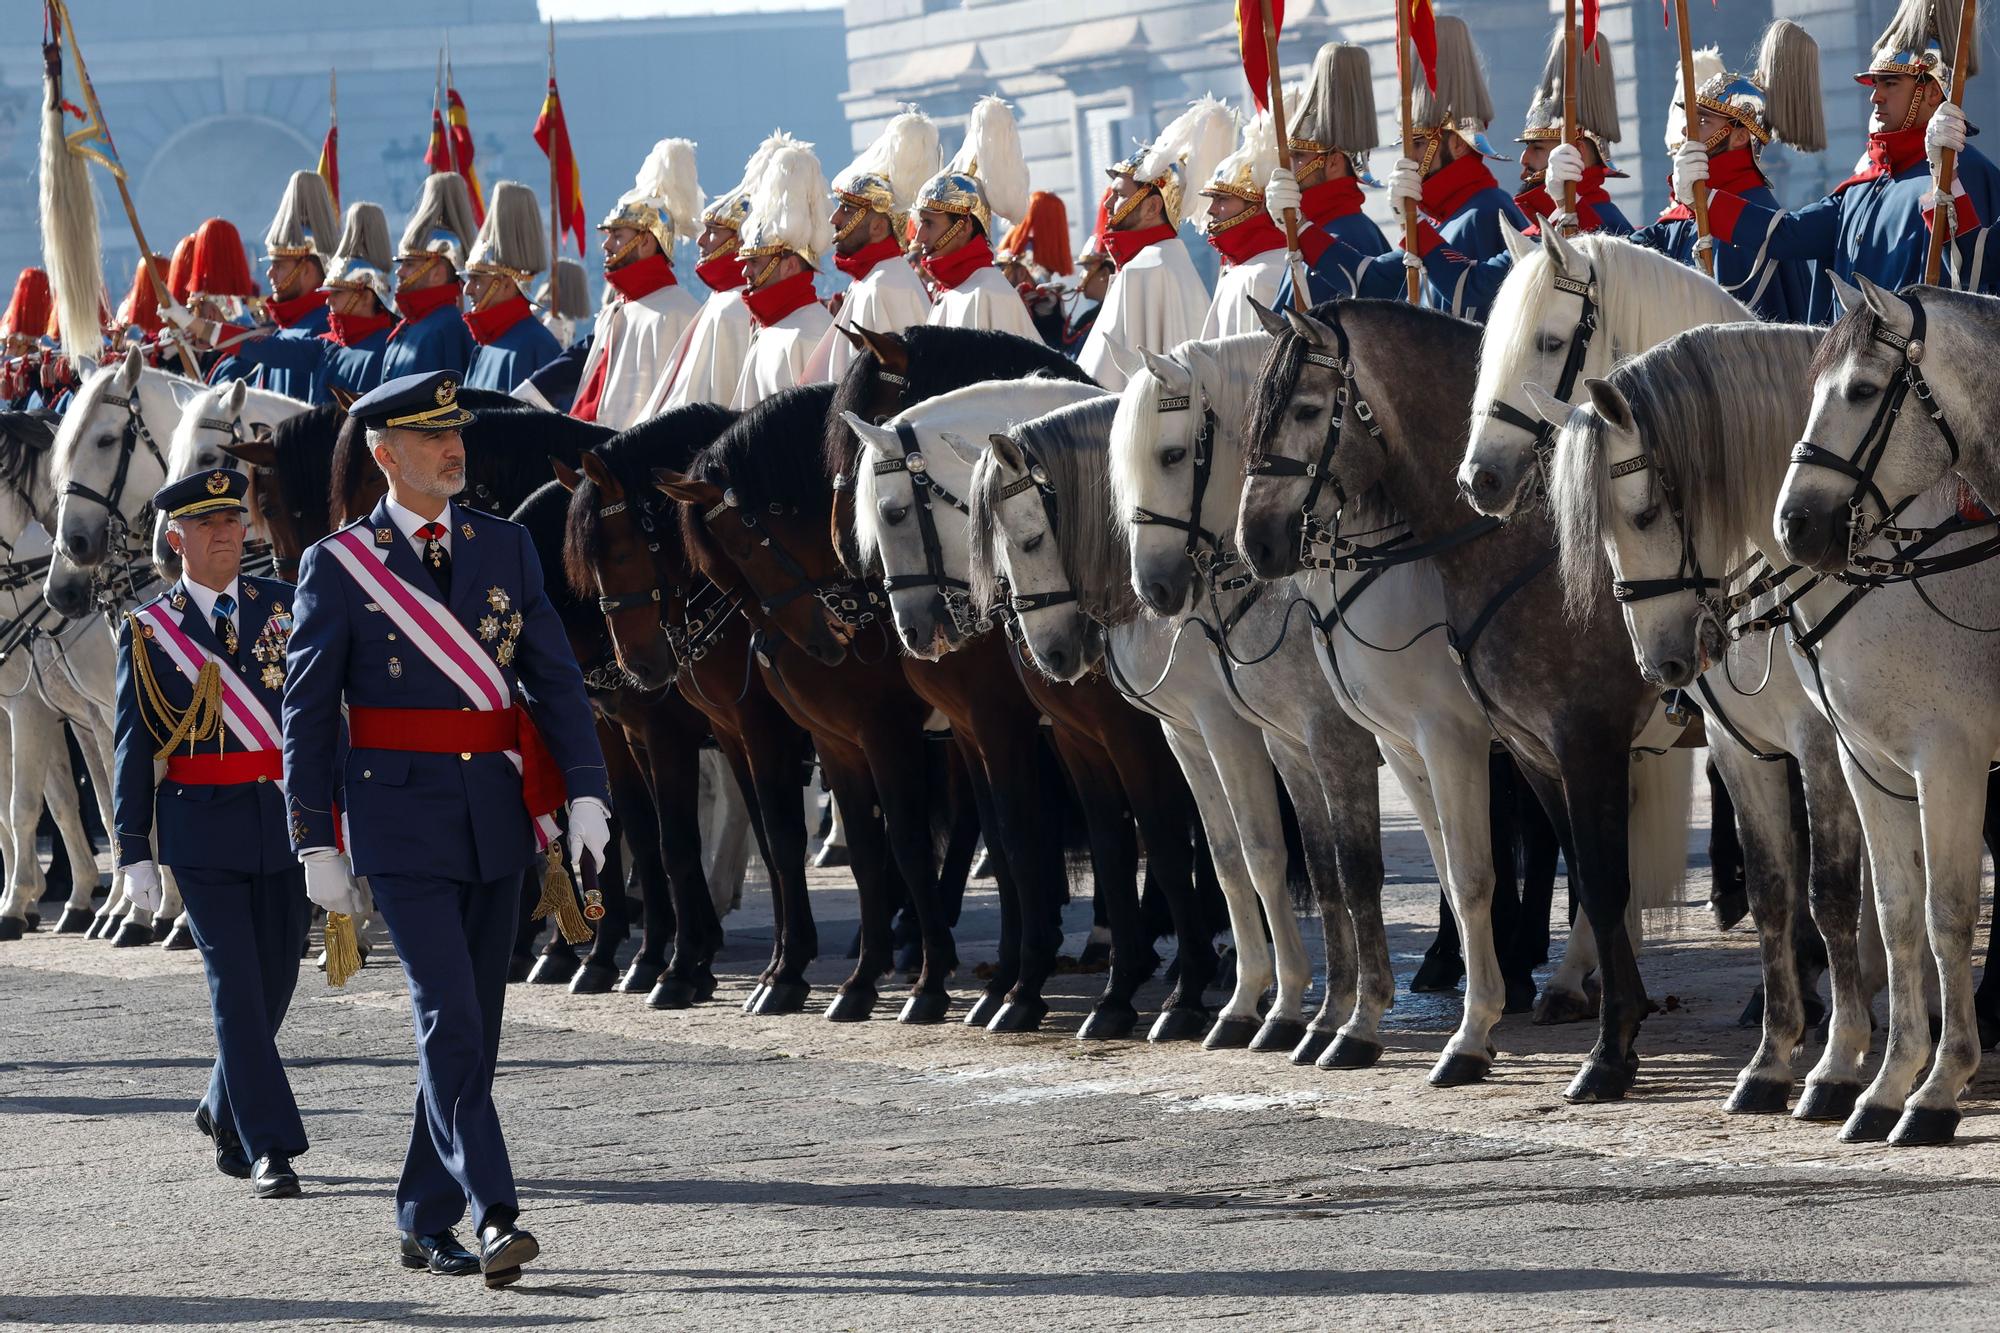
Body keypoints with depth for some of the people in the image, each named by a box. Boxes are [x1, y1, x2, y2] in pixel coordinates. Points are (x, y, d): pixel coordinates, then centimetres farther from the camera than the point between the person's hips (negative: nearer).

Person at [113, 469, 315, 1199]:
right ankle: (270, 1148, -6)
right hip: (202, 827, -3)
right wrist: (135, 851, -1)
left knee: (275, 977, 9)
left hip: (285, 817, 3)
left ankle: (224, 1110, 32)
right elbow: (133, 747, 3)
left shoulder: (286, 606, 6)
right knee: (236, 984, -7)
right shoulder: (147, 630, 1)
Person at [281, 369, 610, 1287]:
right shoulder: (339, 565, -3)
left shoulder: (505, 548, 9)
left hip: (498, 816, 5)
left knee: (473, 1027, 8)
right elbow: (306, 713, -1)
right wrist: (315, 845, -5)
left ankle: (427, 1223, 18)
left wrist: (585, 795, -7)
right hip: (402, 822, -5)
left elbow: (554, 678, 5)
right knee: (448, 1018, -14)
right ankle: (495, 1217, -19)